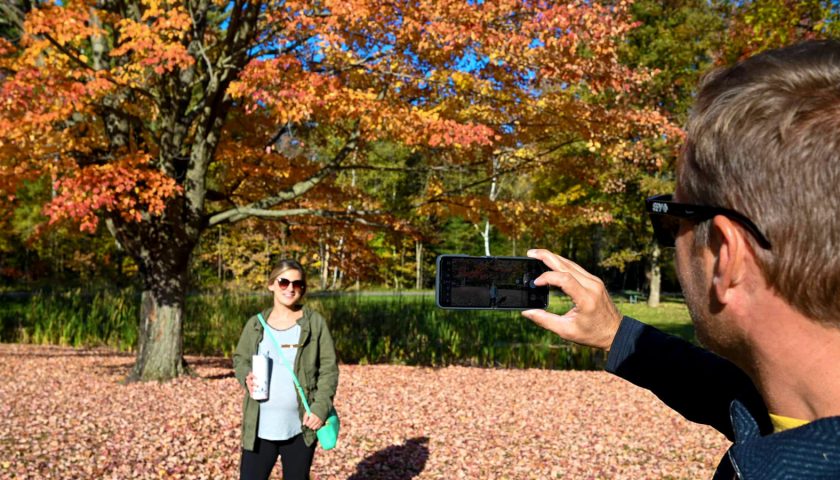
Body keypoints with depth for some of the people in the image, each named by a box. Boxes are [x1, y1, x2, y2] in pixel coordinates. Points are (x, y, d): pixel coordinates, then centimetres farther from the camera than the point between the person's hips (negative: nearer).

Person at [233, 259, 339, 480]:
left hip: (300, 427, -1)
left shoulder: (315, 322, -2)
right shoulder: (256, 324, 4)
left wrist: (321, 407, -14)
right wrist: (246, 377, -8)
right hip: (259, 427, 1)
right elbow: (240, 359, 15)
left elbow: (329, 368, -3)